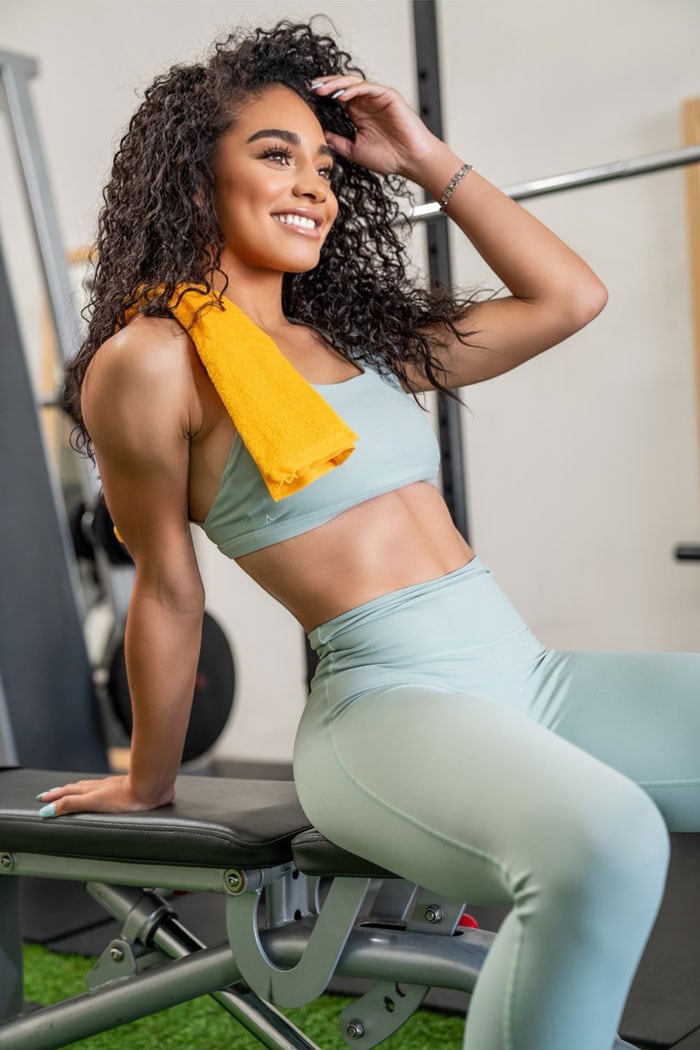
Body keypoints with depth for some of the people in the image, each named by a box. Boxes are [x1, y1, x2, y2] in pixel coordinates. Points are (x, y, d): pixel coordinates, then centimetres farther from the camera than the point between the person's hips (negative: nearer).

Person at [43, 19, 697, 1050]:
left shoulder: (359, 335, 17)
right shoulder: (152, 361, -2)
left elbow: (570, 298, 20)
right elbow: (169, 591, 3)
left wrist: (429, 161, 19)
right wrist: (147, 782, 13)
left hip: (530, 673, 8)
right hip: (386, 699, -7)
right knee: (604, 845, -37)